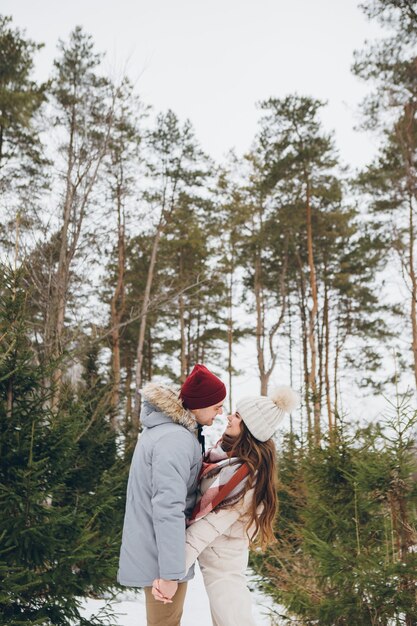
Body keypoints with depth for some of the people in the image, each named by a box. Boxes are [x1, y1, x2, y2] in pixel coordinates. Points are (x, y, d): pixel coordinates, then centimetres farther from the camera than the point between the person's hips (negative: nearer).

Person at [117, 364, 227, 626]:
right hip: (160, 553, -10)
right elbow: (168, 508, -30)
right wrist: (171, 572, -27)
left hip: (150, 545, 10)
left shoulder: (165, 426, 5)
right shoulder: (175, 440, -27)